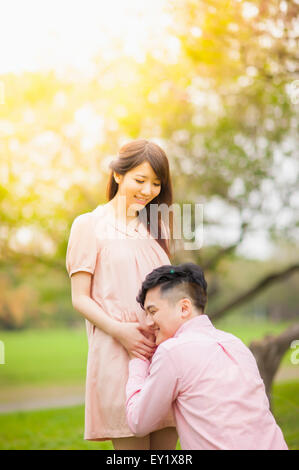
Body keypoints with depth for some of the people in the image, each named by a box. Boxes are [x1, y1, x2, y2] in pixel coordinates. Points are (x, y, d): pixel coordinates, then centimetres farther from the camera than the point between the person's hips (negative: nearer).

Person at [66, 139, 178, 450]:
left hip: (164, 353, 5)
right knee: (132, 444, -6)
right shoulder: (90, 225, 5)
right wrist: (119, 330, -16)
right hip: (117, 353, -5)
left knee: (166, 441, 3)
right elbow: (80, 298, 0)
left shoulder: (157, 229, 21)